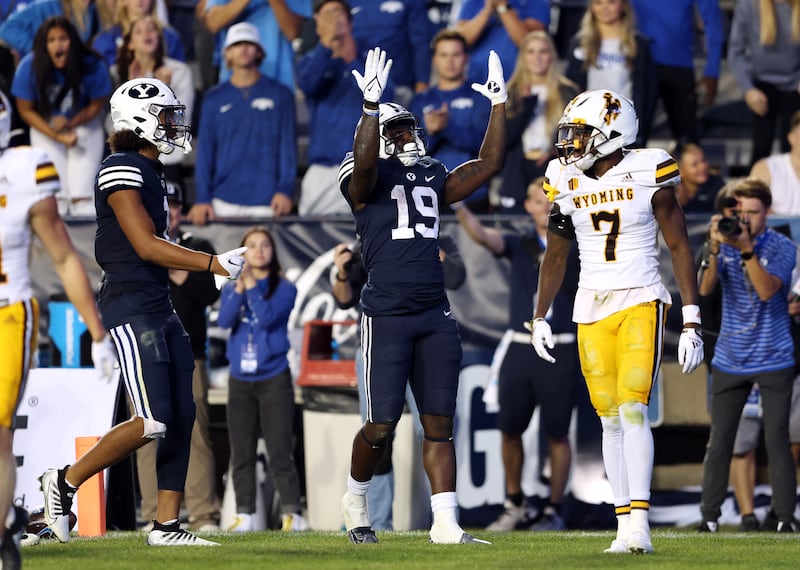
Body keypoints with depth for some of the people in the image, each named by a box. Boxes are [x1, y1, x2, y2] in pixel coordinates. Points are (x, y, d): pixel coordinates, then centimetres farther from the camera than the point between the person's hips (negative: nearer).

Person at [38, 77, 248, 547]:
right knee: (154, 422, -13)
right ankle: (65, 482, 2)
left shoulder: (149, 172, 17)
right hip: (132, 309, -10)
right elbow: (146, 246, -18)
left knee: (182, 416, 6)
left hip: (159, 309, 10)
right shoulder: (122, 170, -13)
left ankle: (167, 525, 10)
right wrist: (214, 264, -18)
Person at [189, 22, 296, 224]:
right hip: (224, 203, 1)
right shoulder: (214, 99, 10)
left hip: (266, 203, -1)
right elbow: (205, 152, 7)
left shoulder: (280, 95, 7)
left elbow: (287, 146, 3)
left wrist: (285, 190, -8)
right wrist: (202, 199, -3)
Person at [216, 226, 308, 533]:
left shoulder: (284, 289, 1)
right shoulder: (231, 290, 9)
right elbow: (224, 320, -8)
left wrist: (252, 285, -13)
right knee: (241, 453, 3)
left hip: (274, 379, -3)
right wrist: (239, 289, -19)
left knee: (279, 451, -8)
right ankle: (244, 516, 6)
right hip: (241, 380, 3)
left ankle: (292, 514, -6)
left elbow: (268, 317, -15)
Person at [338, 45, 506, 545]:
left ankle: (445, 522, 1)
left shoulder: (432, 178, 16)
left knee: (439, 423, 2)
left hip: (435, 317, 5)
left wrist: (499, 104, 10)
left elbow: (488, 165, 14)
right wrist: (372, 104, -35)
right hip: (387, 317, -5)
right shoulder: (368, 180, -2)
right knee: (382, 425, -3)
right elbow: (365, 162, -25)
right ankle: (356, 499, 23)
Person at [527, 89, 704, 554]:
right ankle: (626, 525, 6)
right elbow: (556, 255, 17)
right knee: (611, 420, 3)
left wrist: (692, 320, -7)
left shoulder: (648, 176, -8)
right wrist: (540, 317, 15)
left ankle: (639, 522, -19)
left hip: (641, 305, -4)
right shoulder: (568, 184, 5)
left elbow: (680, 247, -4)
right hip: (592, 309, 4)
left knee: (633, 411, -16)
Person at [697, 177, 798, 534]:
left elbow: (767, 290, -19)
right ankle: (709, 515, 8)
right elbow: (704, 288, -10)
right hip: (730, 359, 3)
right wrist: (714, 248, -24)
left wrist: (746, 249, -28)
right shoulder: (726, 243, 3)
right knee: (719, 441, 3)